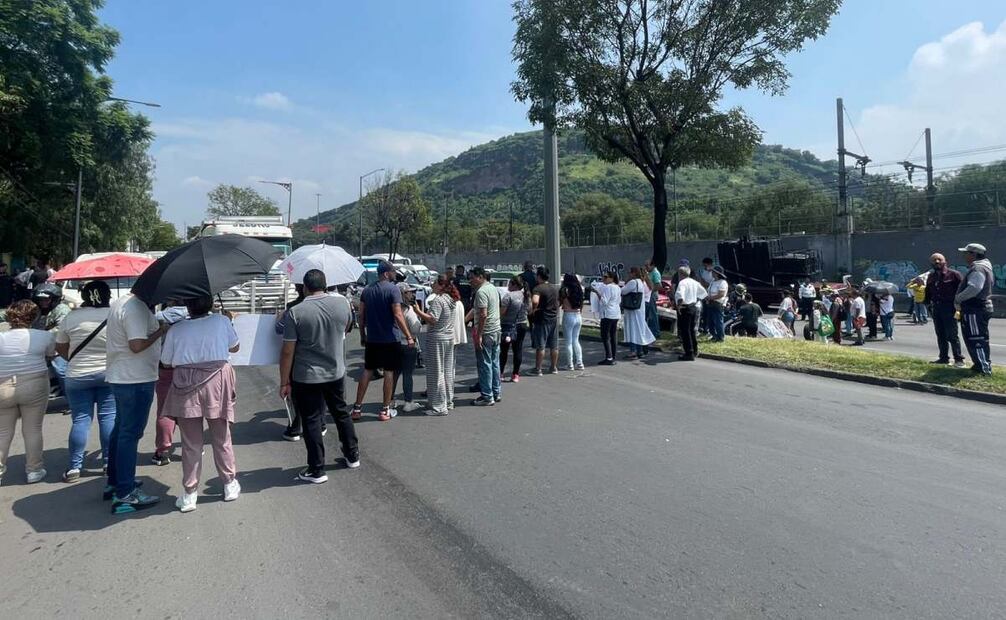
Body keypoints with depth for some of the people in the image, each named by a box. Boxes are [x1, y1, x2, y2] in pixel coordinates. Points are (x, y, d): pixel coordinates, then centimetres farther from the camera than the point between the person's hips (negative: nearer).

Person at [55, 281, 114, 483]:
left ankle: (74, 467, 8)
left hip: (78, 376, 1)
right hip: (109, 374, -1)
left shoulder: (71, 318, -4)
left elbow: (61, 349, 4)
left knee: (80, 419, 6)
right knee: (109, 417, 6)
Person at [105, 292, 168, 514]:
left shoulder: (119, 303, 12)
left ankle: (114, 482, 33)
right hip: (136, 379, -10)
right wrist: (161, 331, -14)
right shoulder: (137, 308, -20)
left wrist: (156, 327, 13)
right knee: (130, 434, -5)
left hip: (119, 377, 11)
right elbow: (137, 345, -26)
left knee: (120, 429, 20)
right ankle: (125, 495, 2)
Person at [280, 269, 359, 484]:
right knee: (341, 413, 21)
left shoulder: (295, 312, -16)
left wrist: (284, 382, -5)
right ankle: (353, 456, 34)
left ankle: (317, 471, 14)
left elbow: (287, 352, -14)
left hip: (306, 378, -4)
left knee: (311, 422, 7)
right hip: (336, 373, 4)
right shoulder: (343, 302, -6)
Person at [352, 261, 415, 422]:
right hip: (389, 339, -5)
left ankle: (357, 408, 14)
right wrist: (408, 337, -15)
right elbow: (398, 315, -18)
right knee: (389, 372, 4)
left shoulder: (367, 290, 7)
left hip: (371, 339, 5)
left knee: (367, 371, 12)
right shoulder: (393, 289, -11)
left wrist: (362, 335, 18)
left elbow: (361, 315, 8)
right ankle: (385, 410, 10)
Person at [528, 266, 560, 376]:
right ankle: (554, 368, 21)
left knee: (540, 346, -1)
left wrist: (533, 310, -16)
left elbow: (535, 301, -33)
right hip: (554, 319, 7)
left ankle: (538, 369, 4)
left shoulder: (538, 288, -16)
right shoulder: (556, 288, 9)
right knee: (554, 346, 12)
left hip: (541, 320, -7)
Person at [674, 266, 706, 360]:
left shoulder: (682, 283, -15)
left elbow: (680, 295, -31)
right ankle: (694, 351, 30)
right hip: (694, 308, 9)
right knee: (691, 330, 20)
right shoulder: (694, 282, 12)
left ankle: (689, 354, -2)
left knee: (684, 331, -3)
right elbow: (703, 293, 21)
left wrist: (678, 305, -22)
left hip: (685, 309, -9)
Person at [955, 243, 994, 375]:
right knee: (982, 339, 18)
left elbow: (974, 288, -29)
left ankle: (984, 368, -7)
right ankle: (985, 365, 26)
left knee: (976, 339, -8)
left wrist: (958, 298, -16)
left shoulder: (978, 268, -17)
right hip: (982, 306, 11)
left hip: (975, 310, -11)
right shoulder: (985, 267, 18)